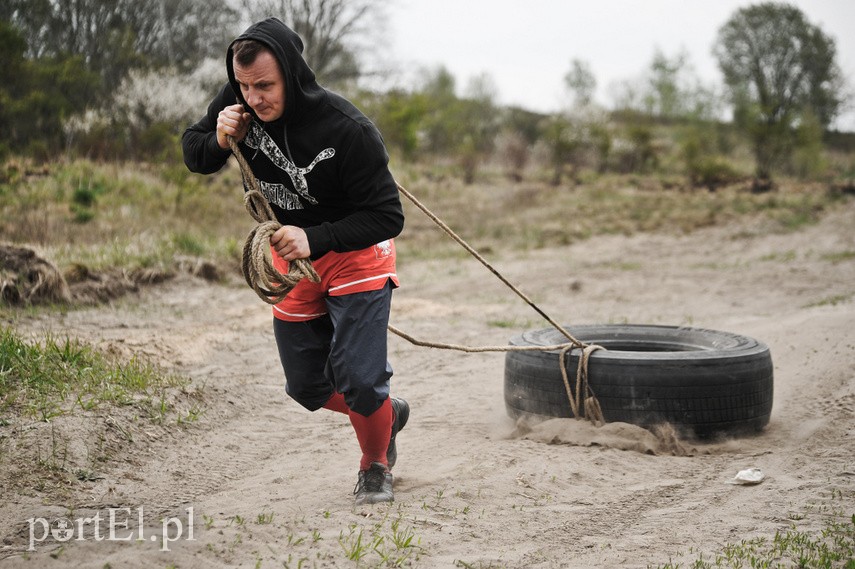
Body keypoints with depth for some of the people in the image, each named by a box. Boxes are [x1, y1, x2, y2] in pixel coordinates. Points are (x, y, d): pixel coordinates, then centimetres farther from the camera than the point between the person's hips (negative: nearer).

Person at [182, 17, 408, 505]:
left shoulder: (347, 129, -30)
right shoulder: (239, 105, -15)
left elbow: (387, 217, -26)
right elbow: (195, 157, 0)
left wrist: (315, 239, -38)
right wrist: (220, 140, -23)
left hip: (356, 254, -5)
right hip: (292, 261, 6)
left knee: (357, 379, -13)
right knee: (307, 387, 12)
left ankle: (376, 466, 17)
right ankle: (387, 414, 41)